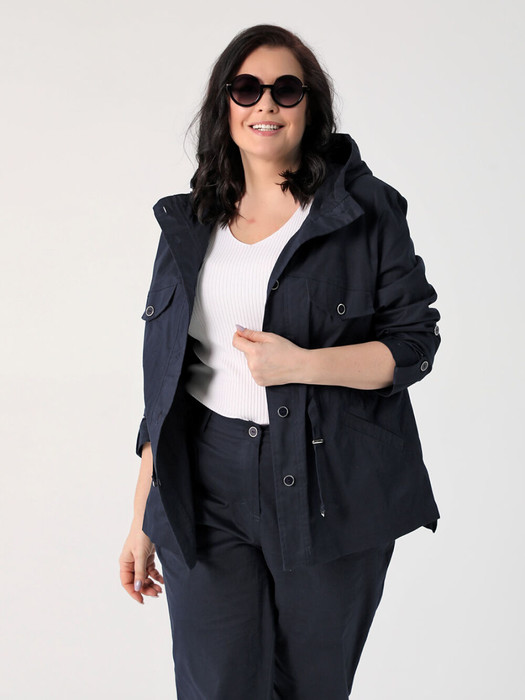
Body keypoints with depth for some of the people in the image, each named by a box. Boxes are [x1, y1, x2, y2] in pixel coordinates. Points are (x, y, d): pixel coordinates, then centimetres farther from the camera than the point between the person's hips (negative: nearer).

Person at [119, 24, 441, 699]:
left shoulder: (368, 212, 0)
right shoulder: (188, 225, 9)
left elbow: (415, 342, -2)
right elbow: (163, 384, 11)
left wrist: (300, 364, -17)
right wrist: (143, 517, 10)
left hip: (332, 492, -2)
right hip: (205, 492, 2)